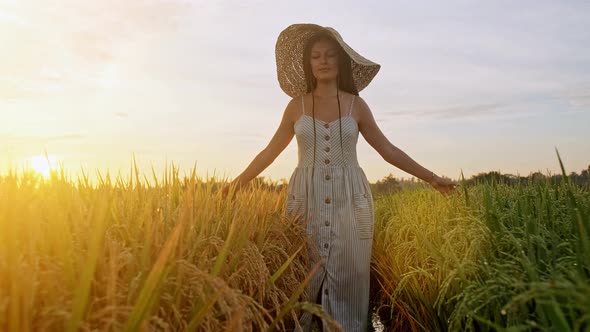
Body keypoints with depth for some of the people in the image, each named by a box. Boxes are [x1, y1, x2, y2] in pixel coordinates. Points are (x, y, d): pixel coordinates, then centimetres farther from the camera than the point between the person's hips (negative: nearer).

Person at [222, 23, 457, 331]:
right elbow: (270, 152, 13)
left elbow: (388, 150, 10)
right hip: (307, 199, 0)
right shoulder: (297, 105, 6)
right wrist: (238, 182, 14)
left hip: (349, 200, 0)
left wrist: (431, 178, 10)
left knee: (347, 275, 1)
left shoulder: (356, 105, 6)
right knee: (306, 276, 3)